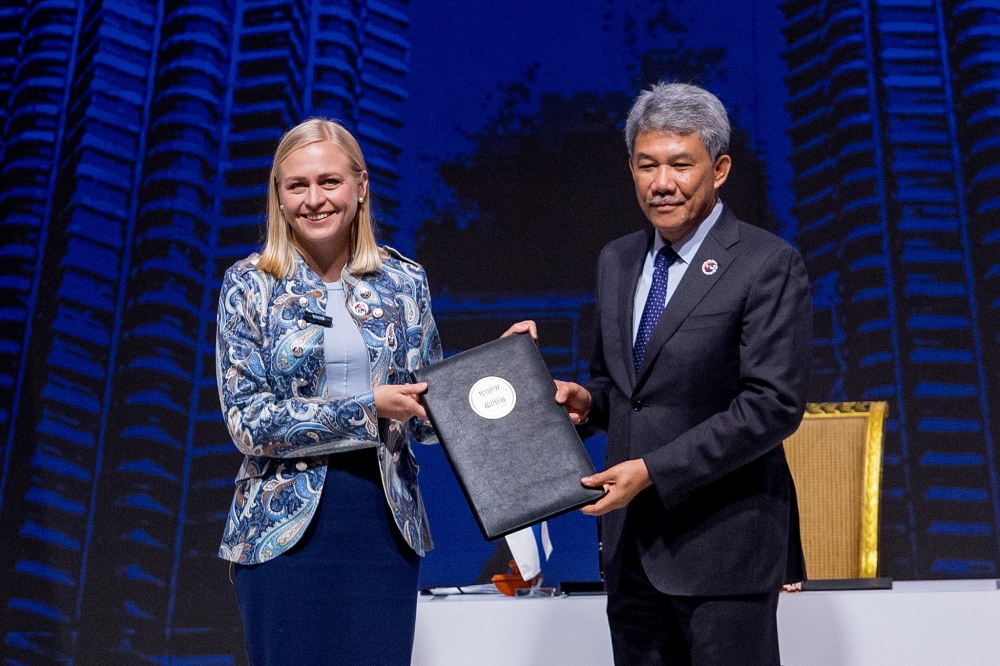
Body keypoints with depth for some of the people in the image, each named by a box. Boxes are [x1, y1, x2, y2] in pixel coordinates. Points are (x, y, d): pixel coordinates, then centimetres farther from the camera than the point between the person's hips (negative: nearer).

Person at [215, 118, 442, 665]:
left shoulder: (403, 282, 4)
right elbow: (248, 421, -11)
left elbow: (426, 418, 7)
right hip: (287, 524, -2)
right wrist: (368, 408, -19)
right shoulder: (250, 284, -2)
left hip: (386, 519, 2)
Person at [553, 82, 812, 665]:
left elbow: (773, 405, -17)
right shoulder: (616, 261, 10)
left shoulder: (769, 265, -10)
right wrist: (589, 401, -2)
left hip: (723, 542, -6)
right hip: (630, 540, 6)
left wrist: (653, 470, -20)